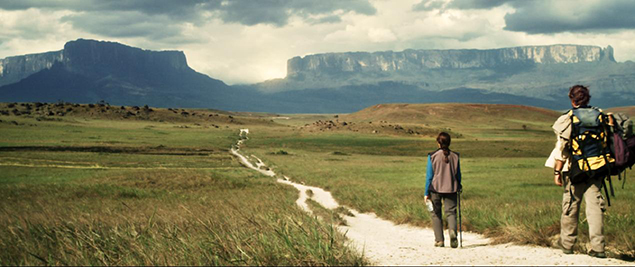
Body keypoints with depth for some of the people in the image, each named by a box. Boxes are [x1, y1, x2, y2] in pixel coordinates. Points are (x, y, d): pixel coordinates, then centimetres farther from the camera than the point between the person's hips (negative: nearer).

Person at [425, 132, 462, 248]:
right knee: (451, 212, 4)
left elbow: (429, 175, -5)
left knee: (436, 214, 11)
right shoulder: (455, 156, 0)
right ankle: (452, 230, -25)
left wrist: (426, 193, -1)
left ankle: (439, 240, 10)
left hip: (435, 188, -1)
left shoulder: (432, 156, -6)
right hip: (451, 189, 1)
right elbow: (458, 174, 7)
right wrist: (458, 186, 25)